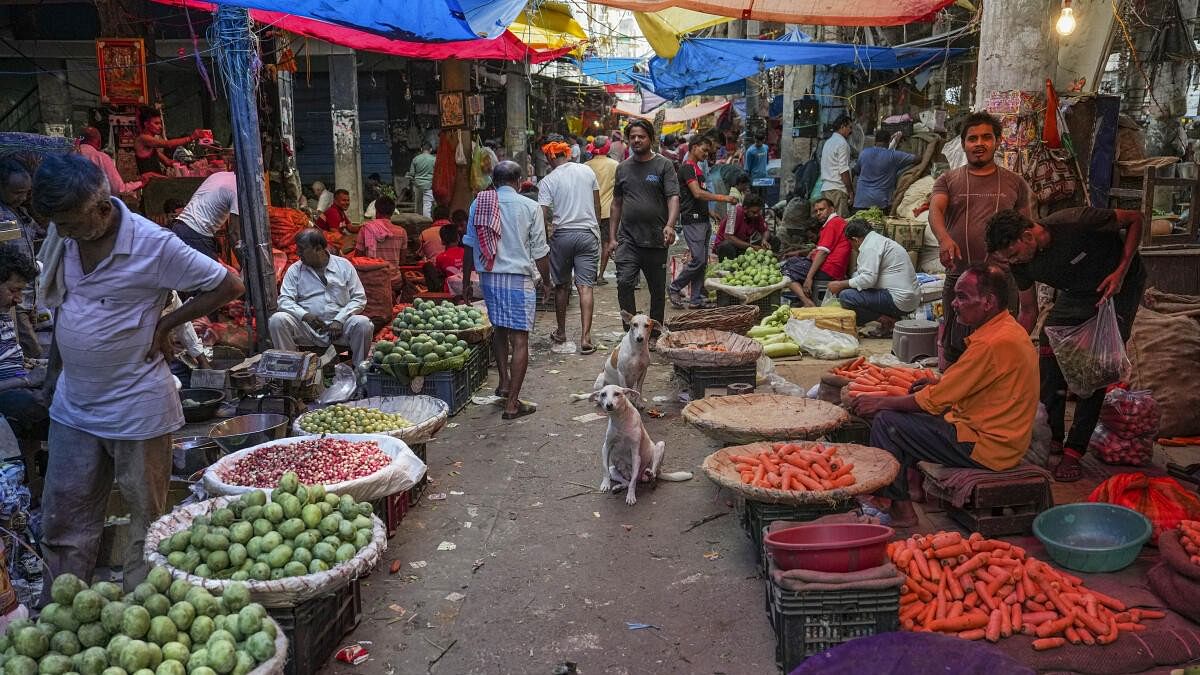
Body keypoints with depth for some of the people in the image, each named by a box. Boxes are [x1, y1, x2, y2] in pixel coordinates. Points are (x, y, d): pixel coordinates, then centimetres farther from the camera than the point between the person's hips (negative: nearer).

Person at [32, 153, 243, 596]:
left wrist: (166, 324, -12)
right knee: (62, 520, 13)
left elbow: (229, 286, -12)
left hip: (137, 408, -6)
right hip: (72, 405, 6)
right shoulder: (62, 237, 1)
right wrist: (55, 370, 16)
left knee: (146, 518, 8)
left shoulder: (153, 245, -17)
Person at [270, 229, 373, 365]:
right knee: (277, 319, -25)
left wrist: (339, 320, -12)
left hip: (340, 325, -1)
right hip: (307, 326, 1)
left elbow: (359, 298, 3)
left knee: (363, 323, -30)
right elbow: (284, 300, 1)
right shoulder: (295, 270, 9)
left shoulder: (344, 265, 7)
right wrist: (305, 315, -20)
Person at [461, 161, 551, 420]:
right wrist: (546, 281, 9)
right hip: (518, 277, -4)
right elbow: (540, 252, -4)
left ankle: (504, 383, 29)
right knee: (519, 338, -1)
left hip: (488, 275, 4)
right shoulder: (529, 207, -5)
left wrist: (466, 281, 15)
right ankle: (512, 403, -1)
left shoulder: (478, 203, 4)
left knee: (499, 329, 24)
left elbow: (469, 246, 7)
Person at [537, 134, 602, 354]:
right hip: (588, 233, 2)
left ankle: (561, 332, 26)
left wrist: (553, 218, 10)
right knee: (585, 286, -1)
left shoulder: (548, 181, -6)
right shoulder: (587, 171, 4)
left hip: (562, 235, -1)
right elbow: (597, 205, 11)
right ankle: (585, 337, -9)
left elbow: (544, 214, -11)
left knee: (561, 286, 14)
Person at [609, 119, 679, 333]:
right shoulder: (623, 168, 12)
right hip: (628, 240, 2)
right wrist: (612, 237, 12)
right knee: (624, 283, -15)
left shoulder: (664, 165, 1)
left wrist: (670, 225, -27)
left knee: (658, 289, 8)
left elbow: (673, 197, -9)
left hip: (656, 240, -2)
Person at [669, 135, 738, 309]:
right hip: (692, 220, -10)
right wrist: (723, 198, -23)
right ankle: (674, 288, 3)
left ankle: (697, 299, 11)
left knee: (703, 262, 8)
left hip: (703, 219, 10)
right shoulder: (687, 167, -11)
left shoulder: (697, 168, 20)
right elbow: (698, 193, -23)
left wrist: (711, 214, 20)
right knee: (698, 259, -12)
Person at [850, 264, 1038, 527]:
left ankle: (899, 508, -2)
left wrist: (882, 402, -8)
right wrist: (937, 384, 6)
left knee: (886, 422, -11)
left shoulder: (993, 343, -24)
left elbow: (934, 401, -19)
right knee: (906, 415, 19)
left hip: (986, 447, -10)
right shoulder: (1010, 329, 8)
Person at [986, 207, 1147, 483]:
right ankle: (1051, 439, 7)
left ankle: (1074, 451, -8)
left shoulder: (1076, 223, -34)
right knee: (1047, 357, -8)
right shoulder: (1021, 263, -16)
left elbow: (1135, 218, -17)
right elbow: (1028, 311, -1)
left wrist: (1121, 271, -26)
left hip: (1119, 287, -5)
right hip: (1075, 293, 5)